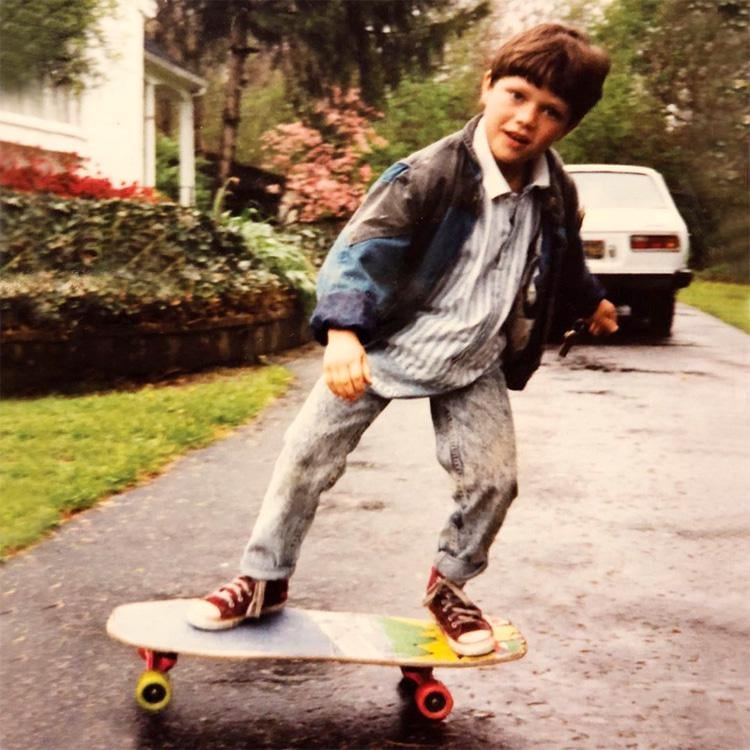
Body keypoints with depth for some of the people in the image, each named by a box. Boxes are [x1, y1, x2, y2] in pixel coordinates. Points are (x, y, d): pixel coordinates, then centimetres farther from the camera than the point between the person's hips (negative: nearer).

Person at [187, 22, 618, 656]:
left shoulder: (556, 195, -7)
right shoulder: (431, 174, -25)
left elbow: (564, 260, 17)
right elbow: (364, 245, -31)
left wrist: (591, 301, 36)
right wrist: (343, 331, -46)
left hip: (475, 361, 4)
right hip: (386, 344, -3)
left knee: (493, 478, -3)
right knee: (308, 455, -3)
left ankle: (449, 586, 23)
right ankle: (264, 580, 15)